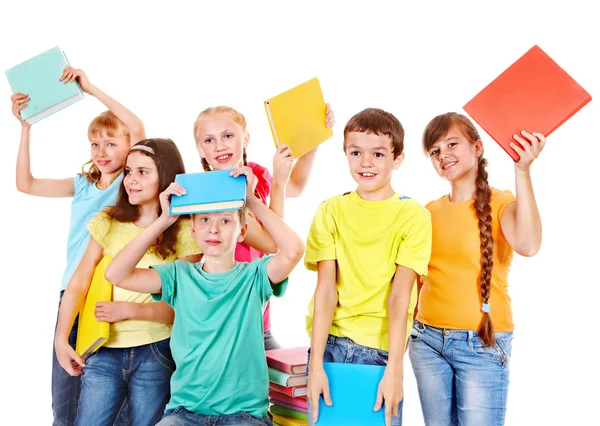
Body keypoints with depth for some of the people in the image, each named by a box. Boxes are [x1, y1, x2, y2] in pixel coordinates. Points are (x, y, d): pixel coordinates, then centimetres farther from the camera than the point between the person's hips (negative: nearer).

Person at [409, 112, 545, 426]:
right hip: (427, 340, 5)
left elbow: (527, 245, -27)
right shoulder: (430, 212, 8)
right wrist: (407, 325, 4)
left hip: (482, 343, -4)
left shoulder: (501, 204, -5)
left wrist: (522, 170, -27)